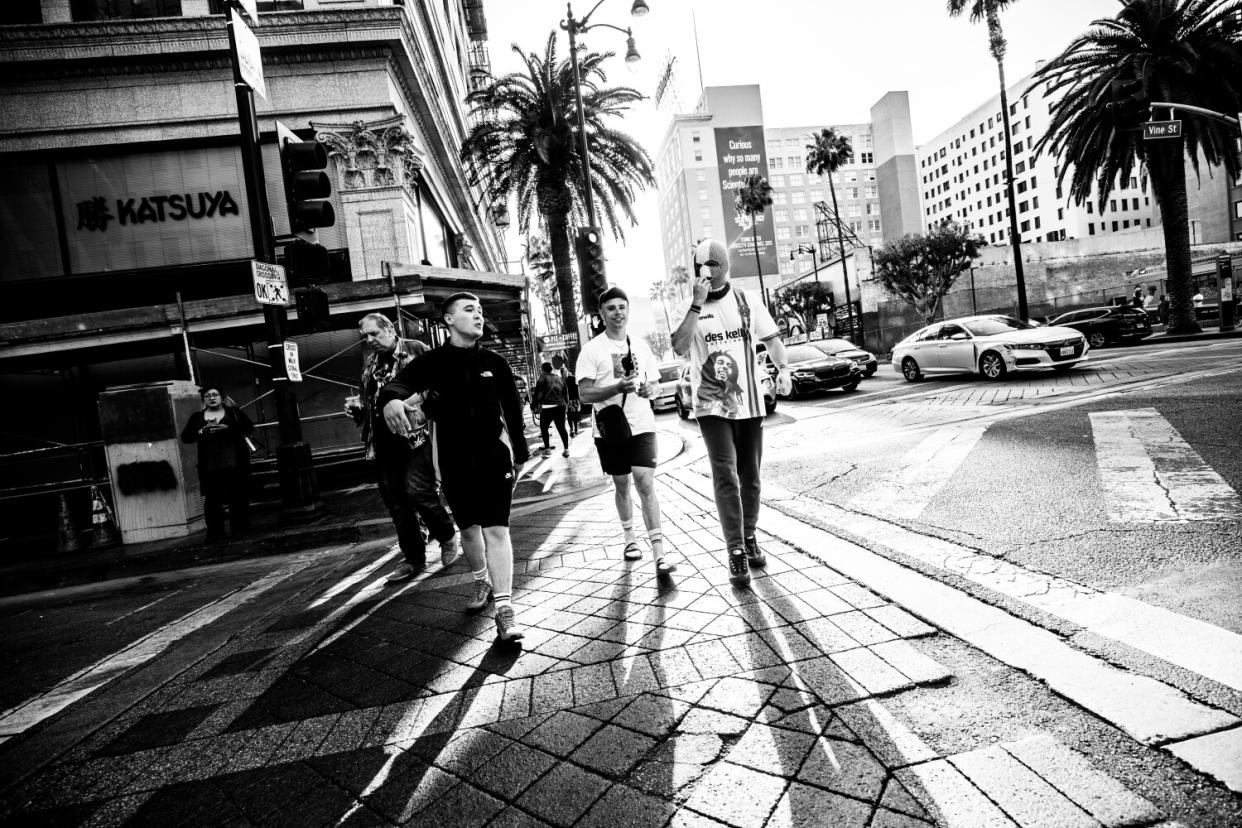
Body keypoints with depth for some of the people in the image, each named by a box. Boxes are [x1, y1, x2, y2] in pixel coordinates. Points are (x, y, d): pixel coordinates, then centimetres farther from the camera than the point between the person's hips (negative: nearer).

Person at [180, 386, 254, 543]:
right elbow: (185, 437, 9)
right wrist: (202, 431, -9)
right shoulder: (197, 417, 15)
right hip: (210, 465, 1)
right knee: (212, 500, -4)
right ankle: (215, 534, 0)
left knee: (239, 498, 0)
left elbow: (249, 427, 0)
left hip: (235, 463, -1)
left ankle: (240, 530, 10)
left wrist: (228, 428, -14)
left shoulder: (234, 412, 11)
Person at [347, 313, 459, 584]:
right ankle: (415, 560, 20)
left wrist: (410, 400, -20)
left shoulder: (415, 350, 0)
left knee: (418, 490, -15)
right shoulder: (370, 364, 19)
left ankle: (447, 537, 12)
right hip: (384, 442, 7)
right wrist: (355, 405, 9)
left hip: (417, 434, -6)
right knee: (395, 502, 7)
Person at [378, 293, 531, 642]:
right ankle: (482, 582, 41)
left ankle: (504, 608, -7)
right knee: (469, 528, 15)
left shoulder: (494, 362, 1)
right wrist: (390, 398, -46)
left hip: (493, 454, -1)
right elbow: (402, 381, -22)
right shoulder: (433, 362, -3)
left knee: (496, 529, -8)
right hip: (452, 459, 1)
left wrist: (519, 454, 10)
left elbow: (512, 409, 7)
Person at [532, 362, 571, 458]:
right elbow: (566, 393, 15)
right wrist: (566, 403, 27)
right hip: (560, 406, 5)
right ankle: (566, 449, 8)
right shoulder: (560, 379, 12)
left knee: (544, 428, 10)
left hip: (547, 407, -5)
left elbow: (538, 394, -9)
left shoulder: (542, 379, -5)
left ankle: (547, 449, 5)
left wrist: (533, 406, 1)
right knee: (561, 428, 10)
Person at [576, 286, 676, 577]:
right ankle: (630, 538, 33)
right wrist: (619, 387, -24)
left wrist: (650, 390, -11)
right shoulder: (591, 350, -4)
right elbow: (585, 394, -11)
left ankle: (659, 553, -12)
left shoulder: (641, 345, 8)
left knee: (645, 484, -11)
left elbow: (656, 384, 13)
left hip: (642, 426, 1)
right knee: (622, 485, 13)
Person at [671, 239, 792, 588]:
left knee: (750, 476, 12)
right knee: (726, 476, -13)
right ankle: (736, 552, -7)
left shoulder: (746, 302, 4)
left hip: (749, 403, 3)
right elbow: (680, 348, -17)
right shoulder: (689, 308, -1)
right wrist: (697, 304, -21)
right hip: (711, 405, -2)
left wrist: (783, 368, -8)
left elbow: (772, 339, 9)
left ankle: (750, 538, 29)